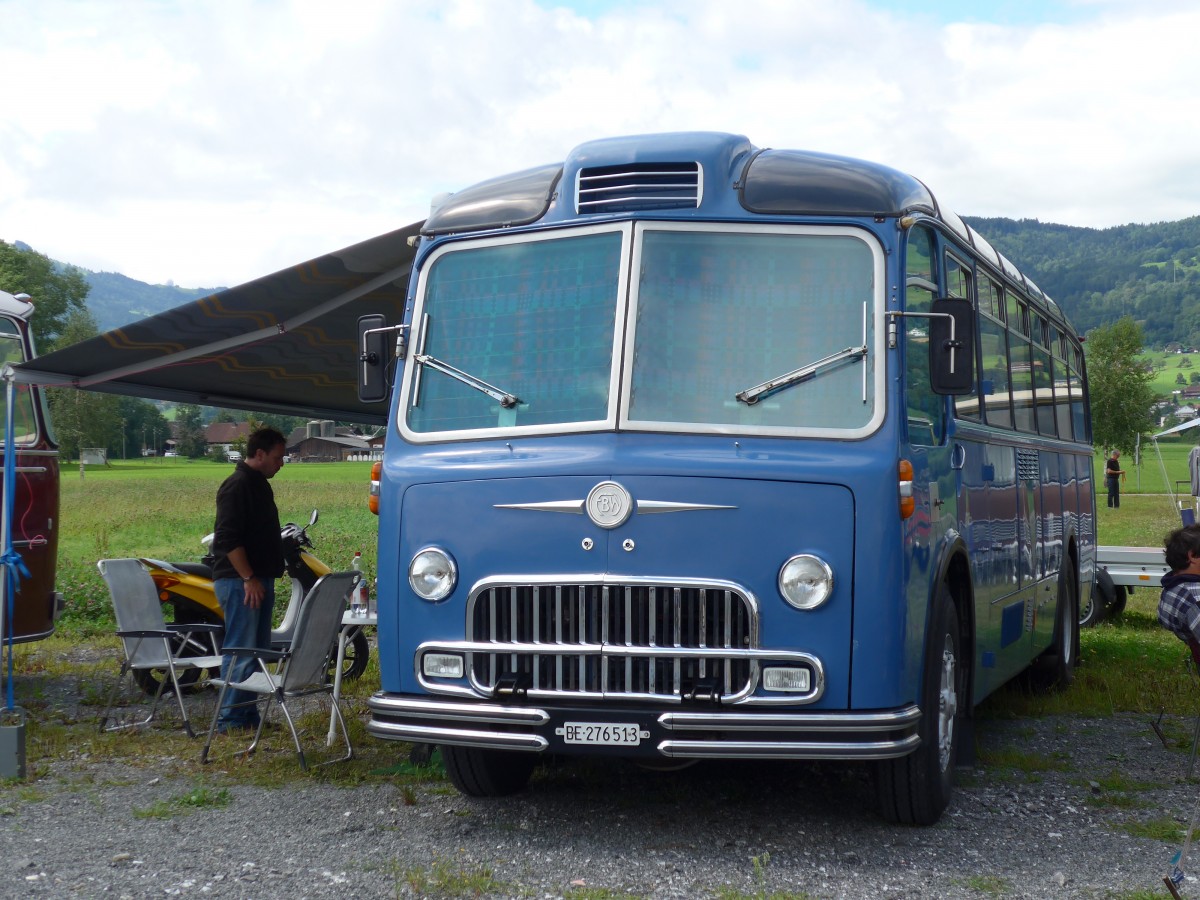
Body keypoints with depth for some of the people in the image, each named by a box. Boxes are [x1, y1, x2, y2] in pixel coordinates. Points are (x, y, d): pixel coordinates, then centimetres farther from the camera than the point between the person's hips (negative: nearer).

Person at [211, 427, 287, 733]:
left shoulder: (259, 485, 17)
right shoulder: (237, 485, -13)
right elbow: (228, 538, -20)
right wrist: (249, 578, -20)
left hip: (259, 579, 10)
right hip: (240, 581, -10)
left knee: (258, 650, 11)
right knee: (240, 651, -8)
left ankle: (248, 714, 17)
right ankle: (230, 719, -4)